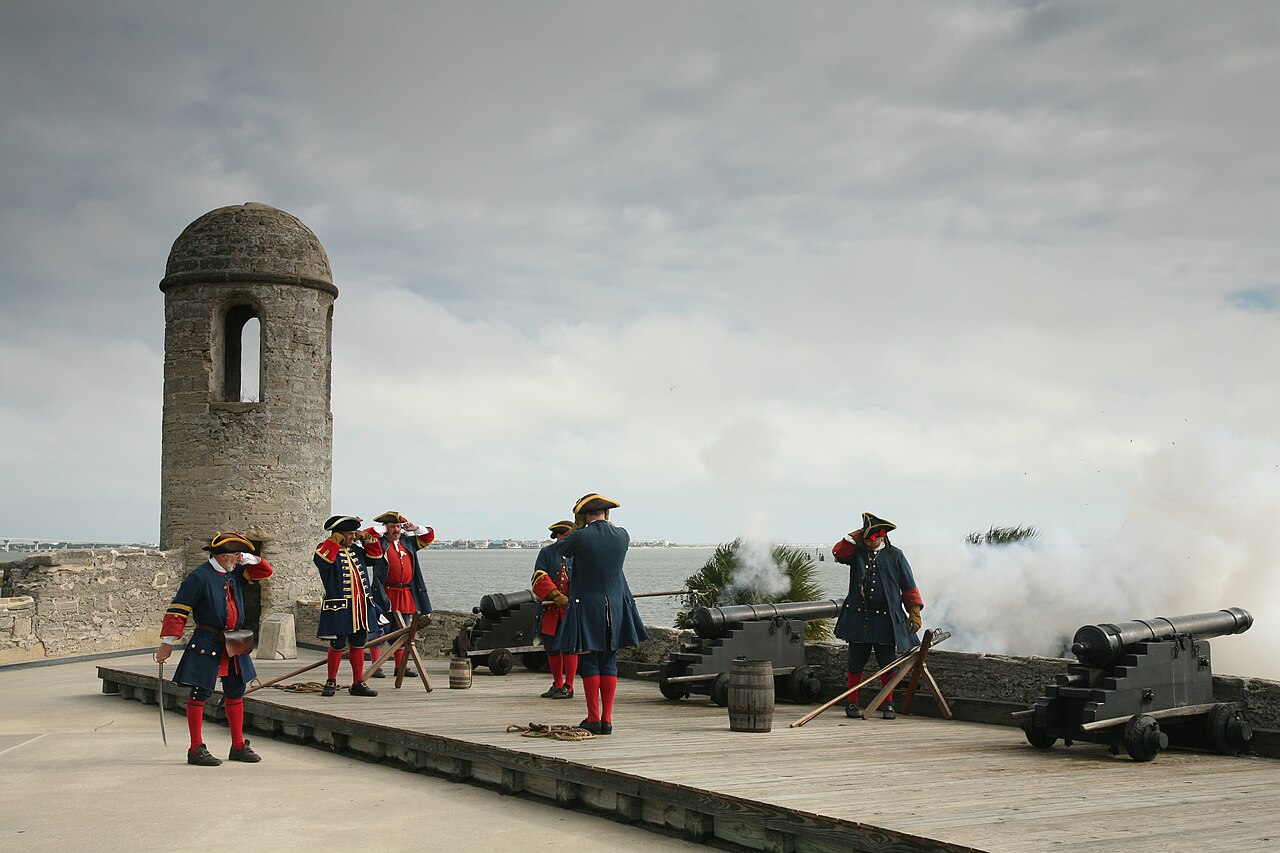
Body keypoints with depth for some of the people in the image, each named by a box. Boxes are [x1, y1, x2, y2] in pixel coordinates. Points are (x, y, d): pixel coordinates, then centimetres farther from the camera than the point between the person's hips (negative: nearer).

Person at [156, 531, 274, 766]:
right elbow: (178, 610, -12)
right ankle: (196, 750, 3)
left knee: (236, 692, 11)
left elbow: (265, 572, 17)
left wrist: (247, 558, 0)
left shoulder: (235, 573, 10)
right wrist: (167, 643, -14)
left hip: (234, 644, 8)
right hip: (207, 643, -8)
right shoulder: (199, 576, -12)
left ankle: (238, 746, 20)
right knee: (200, 693, -3)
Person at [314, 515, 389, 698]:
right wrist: (334, 541, -21)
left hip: (361, 607, 7)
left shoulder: (357, 550, 16)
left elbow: (375, 557, 22)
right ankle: (331, 681, 17)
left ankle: (358, 683, 16)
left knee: (358, 645, 10)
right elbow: (321, 560, -26)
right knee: (338, 646, 0)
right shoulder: (328, 550, -5)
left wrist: (368, 539, 12)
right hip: (338, 609, -7)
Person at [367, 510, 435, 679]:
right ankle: (376, 666, 3)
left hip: (405, 595, 6)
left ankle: (400, 666, 17)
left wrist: (416, 529, 7)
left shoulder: (408, 542, 15)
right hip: (385, 594, -6)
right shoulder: (379, 543, -1)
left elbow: (429, 537, 22)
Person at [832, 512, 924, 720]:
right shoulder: (857, 552, 8)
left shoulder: (895, 555, 6)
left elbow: (909, 587, 8)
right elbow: (839, 554, -12)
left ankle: (887, 703, 18)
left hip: (886, 619, 0)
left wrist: (914, 611, 2)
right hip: (859, 617, 0)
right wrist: (854, 537, -14)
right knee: (856, 662, 4)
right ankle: (852, 702, 17)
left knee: (887, 663, 3)